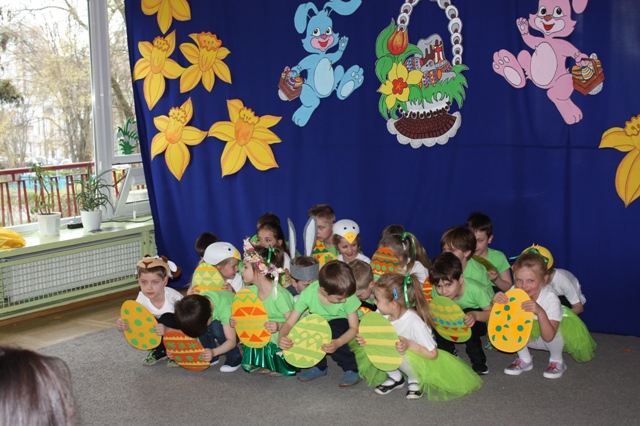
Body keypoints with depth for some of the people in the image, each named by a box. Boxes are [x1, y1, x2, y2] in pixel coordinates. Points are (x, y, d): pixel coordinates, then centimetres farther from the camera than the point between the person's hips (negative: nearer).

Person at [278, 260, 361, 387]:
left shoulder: (348, 297, -31)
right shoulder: (308, 294, -29)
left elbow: (354, 327, -23)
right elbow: (289, 323, -24)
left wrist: (338, 343, -43)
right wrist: (281, 337, -46)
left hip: (341, 324, -2)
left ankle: (351, 370, -14)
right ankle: (319, 367, -2)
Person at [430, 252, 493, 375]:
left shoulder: (475, 290, -33)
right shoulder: (436, 292, -23)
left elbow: (492, 313, -26)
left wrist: (475, 315, -46)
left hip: (476, 322, -4)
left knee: (468, 315, -35)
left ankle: (478, 361, -19)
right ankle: (449, 354, 0)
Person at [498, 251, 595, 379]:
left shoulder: (551, 298, -32)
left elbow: (548, 337, -38)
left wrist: (540, 312, -54)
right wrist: (497, 302, -41)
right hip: (527, 337, 3)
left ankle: (556, 362, -5)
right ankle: (524, 359, 0)